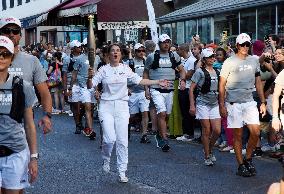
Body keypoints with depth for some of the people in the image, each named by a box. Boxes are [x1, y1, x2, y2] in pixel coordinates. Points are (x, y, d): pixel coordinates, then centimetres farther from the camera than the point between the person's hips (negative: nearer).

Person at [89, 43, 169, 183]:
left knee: (122, 141, 0)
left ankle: (122, 172, 9)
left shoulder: (125, 69, 5)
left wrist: (158, 82, 2)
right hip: (106, 106, -2)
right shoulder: (103, 69, 0)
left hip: (122, 106, 2)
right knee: (110, 138, -14)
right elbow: (91, 85, -3)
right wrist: (90, 77, -25)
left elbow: (139, 80, 8)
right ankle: (106, 160, 18)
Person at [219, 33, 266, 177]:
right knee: (238, 135, 1)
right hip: (234, 103, -4)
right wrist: (222, 105, -8)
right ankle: (241, 165, 11)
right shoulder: (229, 62, -3)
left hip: (249, 102, 4)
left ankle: (248, 159, 16)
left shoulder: (254, 61, 10)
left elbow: (258, 83, 15)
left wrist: (263, 102, 11)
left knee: (255, 132, -5)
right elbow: (221, 85, -3)